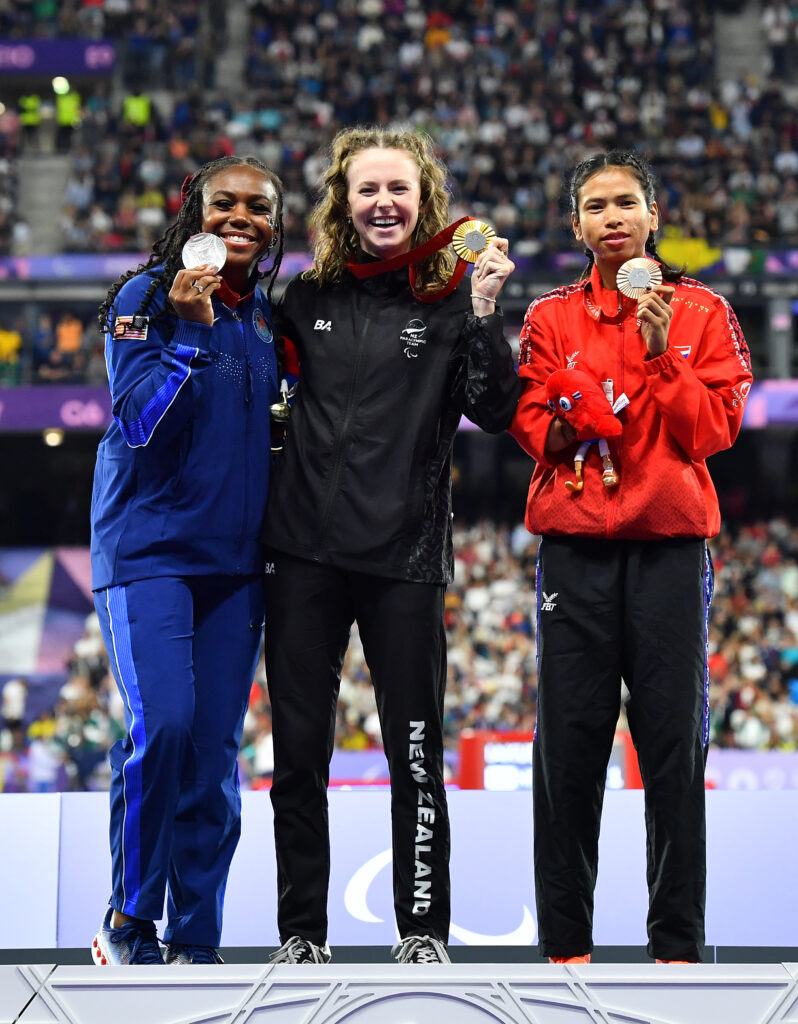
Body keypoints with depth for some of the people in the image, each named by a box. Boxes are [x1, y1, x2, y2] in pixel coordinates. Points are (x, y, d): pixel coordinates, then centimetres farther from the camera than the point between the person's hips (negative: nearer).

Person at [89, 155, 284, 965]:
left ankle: (195, 942, 8)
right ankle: (129, 919, -4)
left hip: (235, 559, 5)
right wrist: (190, 330, -23)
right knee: (162, 724, -20)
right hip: (148, 548, -5)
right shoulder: (145, 298, -4)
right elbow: (141, 423, -14)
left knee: (216, 748, 2)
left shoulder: (267, 317, 13)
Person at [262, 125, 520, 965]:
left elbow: (495, 413, -9)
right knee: (298, 750, 6)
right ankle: (301, 932, 16)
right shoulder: (308, 297, 8)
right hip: (304, 550, 3)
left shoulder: (450, 298, 0)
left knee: (416, 753, 2)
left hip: (404, 556, -3)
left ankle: (423, 929, 13)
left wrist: (483, 313, -19)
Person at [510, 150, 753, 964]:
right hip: (575, 542, 1)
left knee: (674, 743, -2)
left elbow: (714, 426, 0)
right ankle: (564, 940, 6)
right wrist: (566, 426, -15)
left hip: (670, 542, -1)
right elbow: (529, 422, 5)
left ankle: (678, 942, 4)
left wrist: (660, 354, -11)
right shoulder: (552, 317, 12)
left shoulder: (701, 312, 9)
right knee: (568, 742, -1)